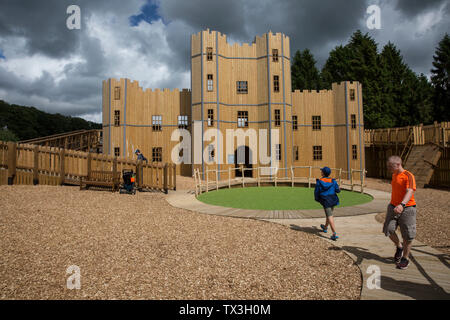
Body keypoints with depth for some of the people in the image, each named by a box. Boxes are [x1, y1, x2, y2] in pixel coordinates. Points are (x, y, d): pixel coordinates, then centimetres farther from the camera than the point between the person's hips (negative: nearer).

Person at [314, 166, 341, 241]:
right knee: (329, 214, 24)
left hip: (326, 201, -4)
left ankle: (334, 234, -14)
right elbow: (338, 190, 2)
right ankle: (325, 227, 46)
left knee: (330, 216, -5)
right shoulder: (333, 181, -1)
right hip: (333, 200, 4)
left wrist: (317, 199, 15)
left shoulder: (319, 182, -9)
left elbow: (316, 192, -4)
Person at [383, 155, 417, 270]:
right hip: (393, 207, 6)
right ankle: (399, 247, 22)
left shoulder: (408, 176, -15)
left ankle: (405, 259, 21)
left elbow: (410, 192, -29)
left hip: (407, 209, -6)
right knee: (388, 230, -5)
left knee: (407, 236, 3)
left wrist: (402, 204, -45)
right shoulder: (394, 175, 9)